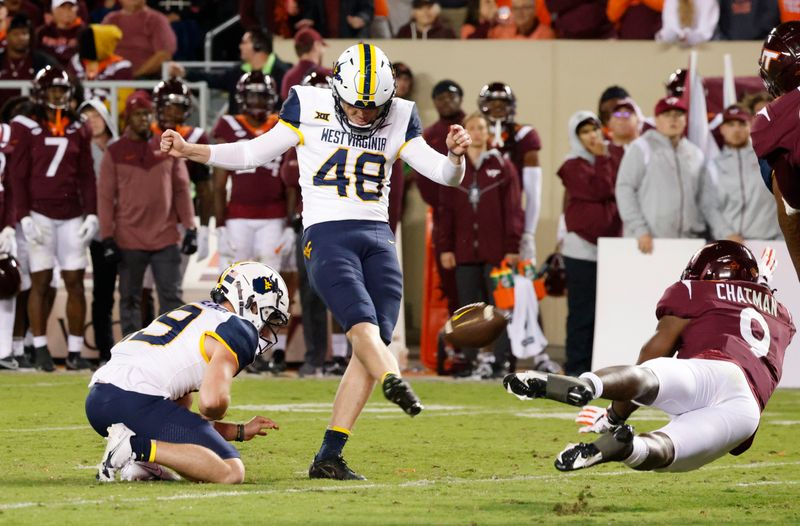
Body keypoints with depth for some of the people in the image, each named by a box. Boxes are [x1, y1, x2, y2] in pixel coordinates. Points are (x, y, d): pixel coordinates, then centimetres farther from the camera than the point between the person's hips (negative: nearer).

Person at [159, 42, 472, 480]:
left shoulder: (398, 120, 10)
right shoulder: (309, 107, 3)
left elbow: (444, 174, 9)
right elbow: (254, 153, 12)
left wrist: (456, 154, -14)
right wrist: (188, 151, 4)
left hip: (379, 237, 3)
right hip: (326, 233, -3)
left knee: (369, 349, -7)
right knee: (364, 326, -26)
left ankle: (328, 457, -5)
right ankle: (394, 381, -51)